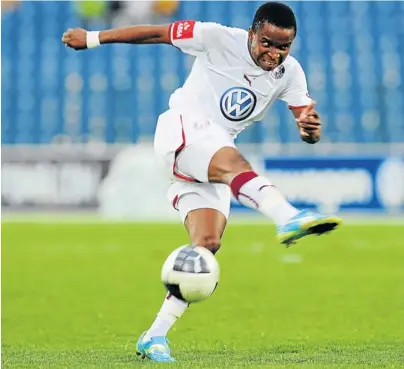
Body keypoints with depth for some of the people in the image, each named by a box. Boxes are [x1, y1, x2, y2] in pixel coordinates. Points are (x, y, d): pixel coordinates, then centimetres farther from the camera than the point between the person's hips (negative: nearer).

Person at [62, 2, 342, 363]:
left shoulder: (289, 73, 1)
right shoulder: (220, 39, -11)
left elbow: (308, 125, -3)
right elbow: (155, 33, -5)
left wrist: (311, 128, -29)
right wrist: (92, 38, -1)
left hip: (213, 161, 6)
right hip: (183, 130, -6)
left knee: (207, 245, -9)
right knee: (233, 162, -36)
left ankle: (155, 336, -3)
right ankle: (288, 218, -64)